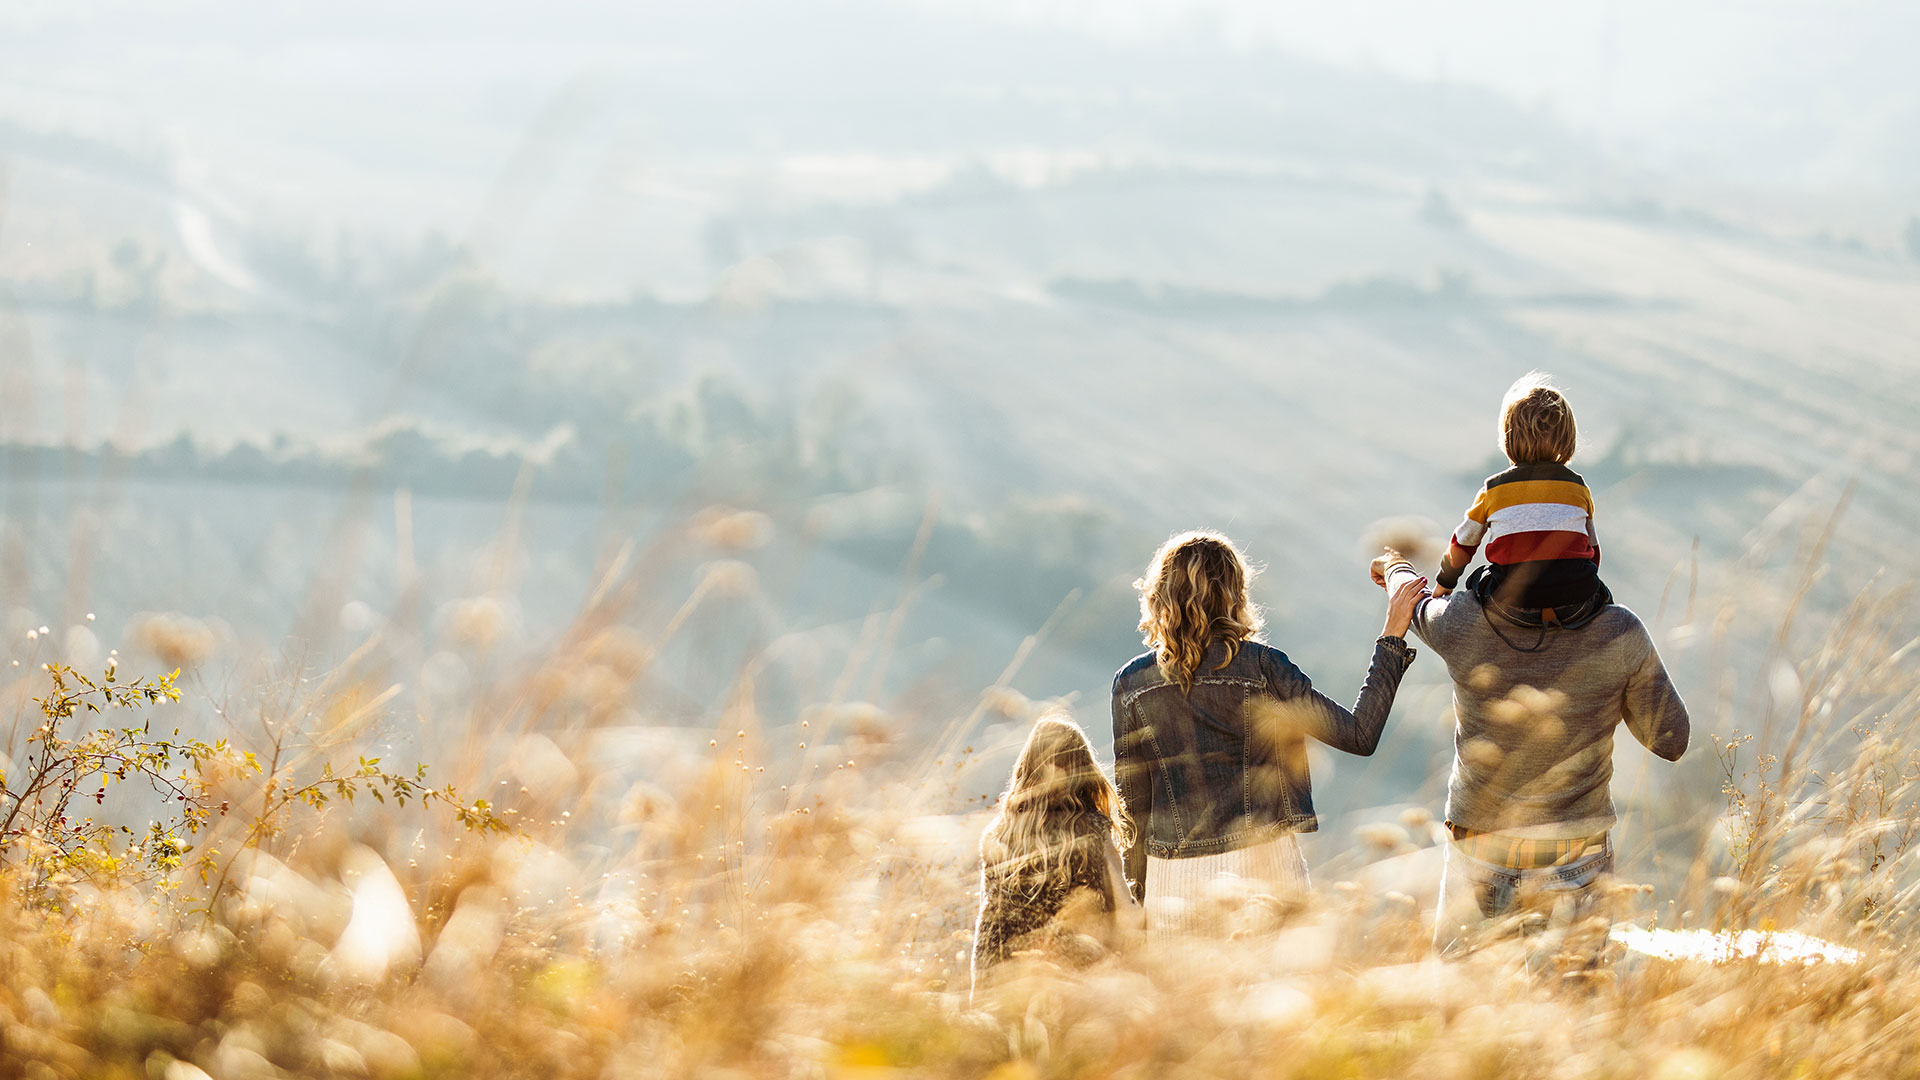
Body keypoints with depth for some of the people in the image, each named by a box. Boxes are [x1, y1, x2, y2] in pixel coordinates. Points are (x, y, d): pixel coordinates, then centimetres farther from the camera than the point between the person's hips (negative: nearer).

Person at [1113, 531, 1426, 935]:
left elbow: (1132, 801, 7)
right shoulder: (1260, 666, -5)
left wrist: (1138, 890, 16)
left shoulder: (1131, 682, 2)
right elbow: (1359, 735, -4)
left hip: (1173, 880, 2)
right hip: (1261, 866, -2)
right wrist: (1392, 638, 1)